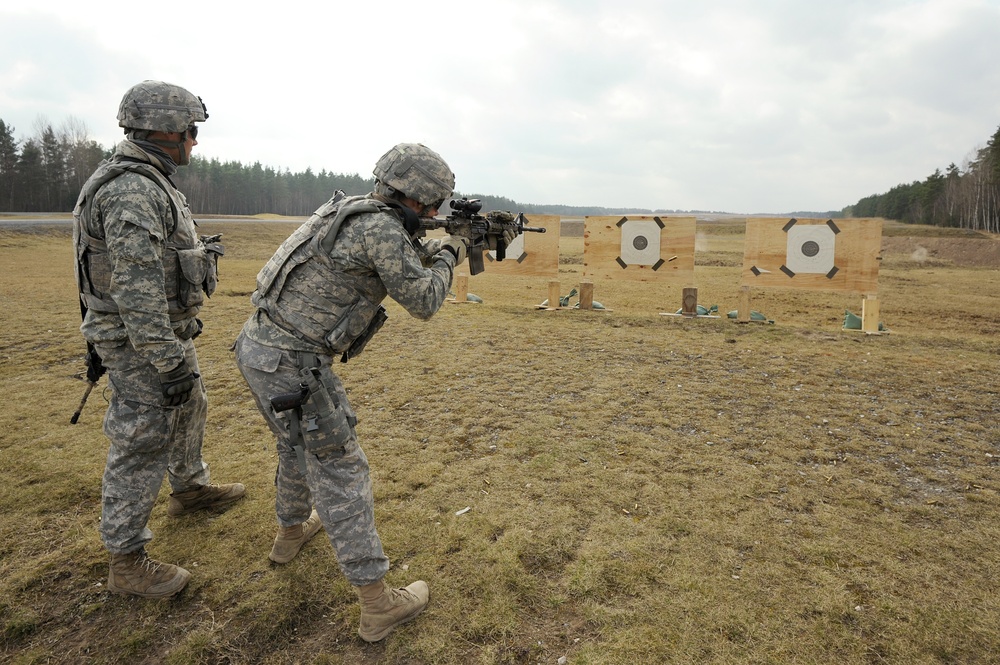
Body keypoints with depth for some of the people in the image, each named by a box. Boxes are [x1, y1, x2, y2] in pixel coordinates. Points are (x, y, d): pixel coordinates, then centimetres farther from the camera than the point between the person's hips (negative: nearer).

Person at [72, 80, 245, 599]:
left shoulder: (149, 185, 11)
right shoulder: (131, 192, -23)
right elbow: (137, 290, -28)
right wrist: (170, 362, -27)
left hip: (169, 332, 11)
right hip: (141, 344, -10)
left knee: (189, 411, 26)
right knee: (142, 446, -1)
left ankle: (190, 490, 49)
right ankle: (127, 562, 14)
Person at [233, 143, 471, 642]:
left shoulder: (349, 210, 11)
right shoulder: (381, 228, -17)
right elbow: (423, 302, -11)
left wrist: (430, 251, 18)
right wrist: (448, 257, 4)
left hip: (258, 347, 10)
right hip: (292, 364, -10)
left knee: (298, 446, 30)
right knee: (340, 471, -2)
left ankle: (290, 531, 54)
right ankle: (378, 605, 9)